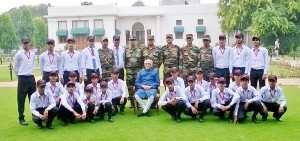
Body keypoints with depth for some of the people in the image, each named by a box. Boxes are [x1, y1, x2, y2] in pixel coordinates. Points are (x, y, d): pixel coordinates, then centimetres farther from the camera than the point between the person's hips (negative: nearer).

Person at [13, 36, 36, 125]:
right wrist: (20, 77, 4)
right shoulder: (19, 54, -6)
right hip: (22, 78, -4)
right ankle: (21, 118, 11)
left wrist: (31, 74, 14)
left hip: (31, 78, 4)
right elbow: (15, 68, -1)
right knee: (21, 99, 2)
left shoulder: (33, 54, 8)